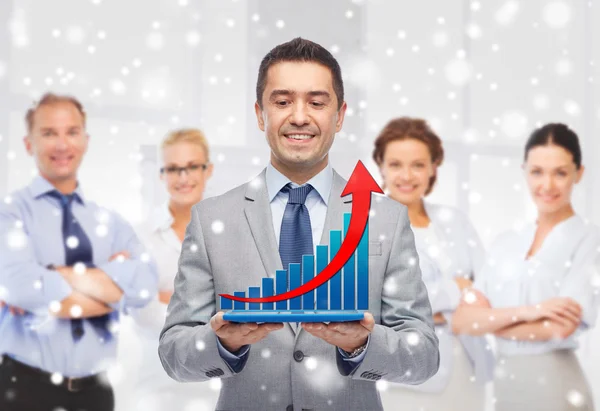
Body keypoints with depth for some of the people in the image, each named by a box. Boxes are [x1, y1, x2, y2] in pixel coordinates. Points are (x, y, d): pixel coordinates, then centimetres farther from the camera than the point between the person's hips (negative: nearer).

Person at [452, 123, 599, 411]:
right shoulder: (505, 244, 8)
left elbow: (561, 327, -17)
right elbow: (461, 321, -1)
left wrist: (488, 320, -4)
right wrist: (524, 312, -17)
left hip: (554, 386, -5)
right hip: (505, 385, 5)